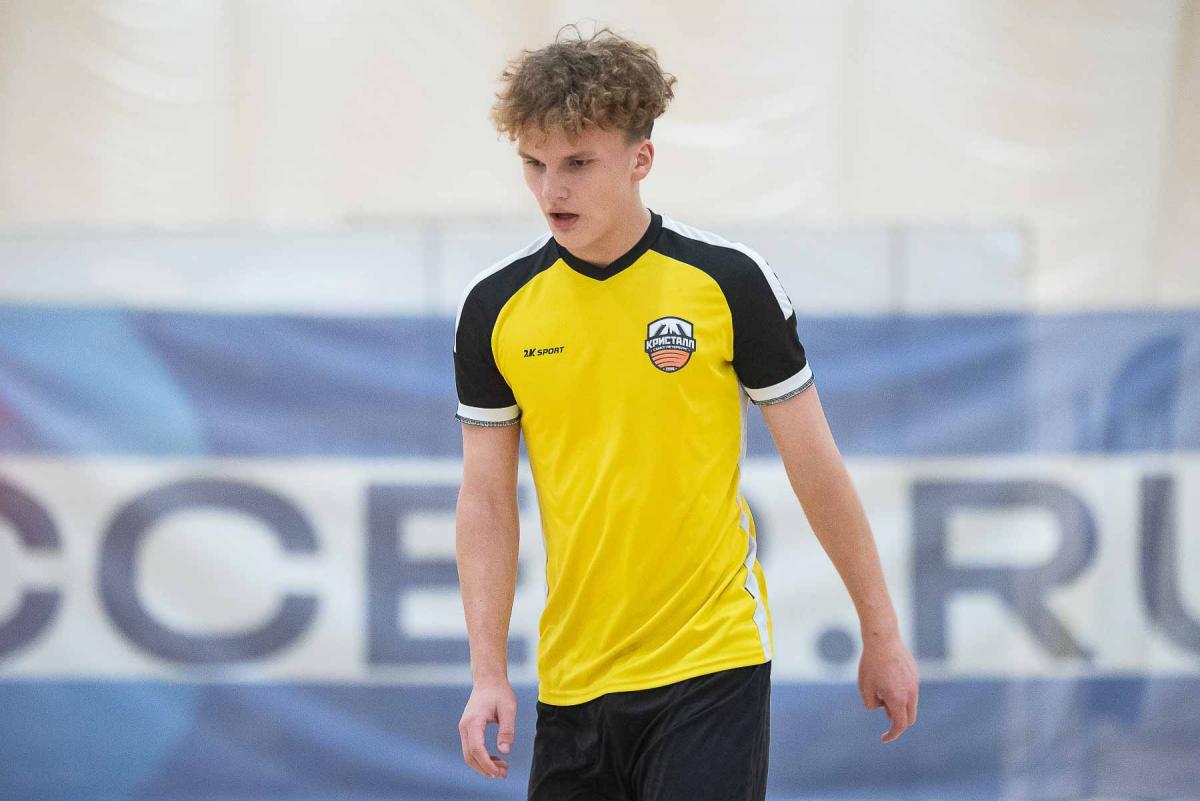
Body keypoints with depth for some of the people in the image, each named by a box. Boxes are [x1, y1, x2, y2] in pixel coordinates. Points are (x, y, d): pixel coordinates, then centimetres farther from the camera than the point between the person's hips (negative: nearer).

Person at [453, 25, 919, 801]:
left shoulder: (728, 280, -5)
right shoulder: (495, 306, 2)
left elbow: (814, 466, 1)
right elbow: (487, 498, 6)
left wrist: (882, 634, 3)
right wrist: (488, 674, -2)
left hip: (711, 664, -3)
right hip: (572, 675, 3)